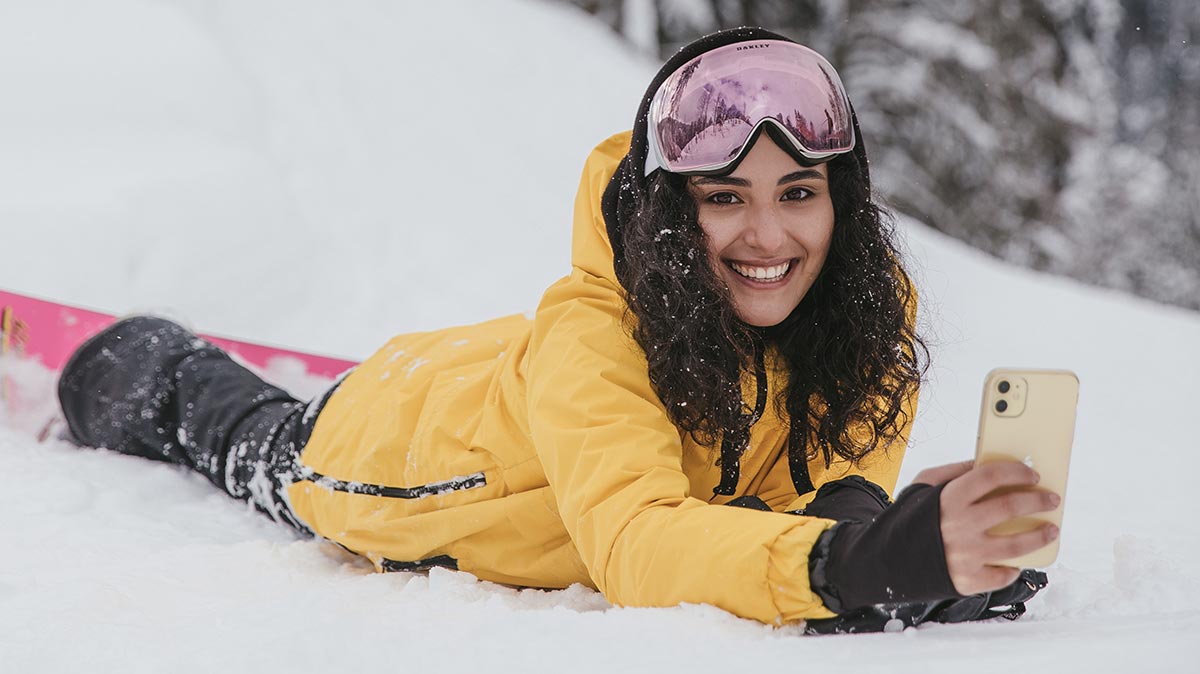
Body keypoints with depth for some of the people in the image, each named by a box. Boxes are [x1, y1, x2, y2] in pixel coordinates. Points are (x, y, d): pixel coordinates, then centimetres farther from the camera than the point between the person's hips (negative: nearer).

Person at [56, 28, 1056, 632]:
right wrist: (855, 562, -78)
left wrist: (857, 519, -55)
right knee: (250, 444, 29)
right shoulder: (592, 332, -47)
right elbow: (632, 540, -60)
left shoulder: (867, 302, -33)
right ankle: (159, 369, 60)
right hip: (398, 438, -3)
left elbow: (839, 484, -30)